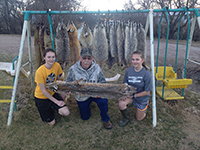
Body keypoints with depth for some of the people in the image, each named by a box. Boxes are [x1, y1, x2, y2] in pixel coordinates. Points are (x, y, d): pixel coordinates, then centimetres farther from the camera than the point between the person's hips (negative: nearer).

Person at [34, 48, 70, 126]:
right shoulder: (39, 71, -28)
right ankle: (49, 109, 31)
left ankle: (54, 108, 15)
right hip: (41, 97, -3)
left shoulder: (57, 65, -14)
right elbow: (43, 91, -20)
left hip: (53, 93, 4)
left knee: (66, 113, -17)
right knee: (51, 122, 2)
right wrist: (56, 101, -17)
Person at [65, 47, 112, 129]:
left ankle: (105, 119, -2)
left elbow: (103, 82, -6)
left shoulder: (96, 67, -15)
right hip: (81, 97, 1)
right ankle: (87, 104, 47)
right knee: (85, 117, 15)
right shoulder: (73, 69, -17)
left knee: (103, 101, -33)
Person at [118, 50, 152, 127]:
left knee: (139, 119, 14)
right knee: (121, 103, -30)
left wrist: (133, 96, -22)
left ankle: (145, 107, 46)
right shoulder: (128, 70, -14)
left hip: (142, 98, -2)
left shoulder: (147, 74, -25)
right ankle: (126, 118, 3)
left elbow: (147, 92, -19)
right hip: (130, 94, 2)